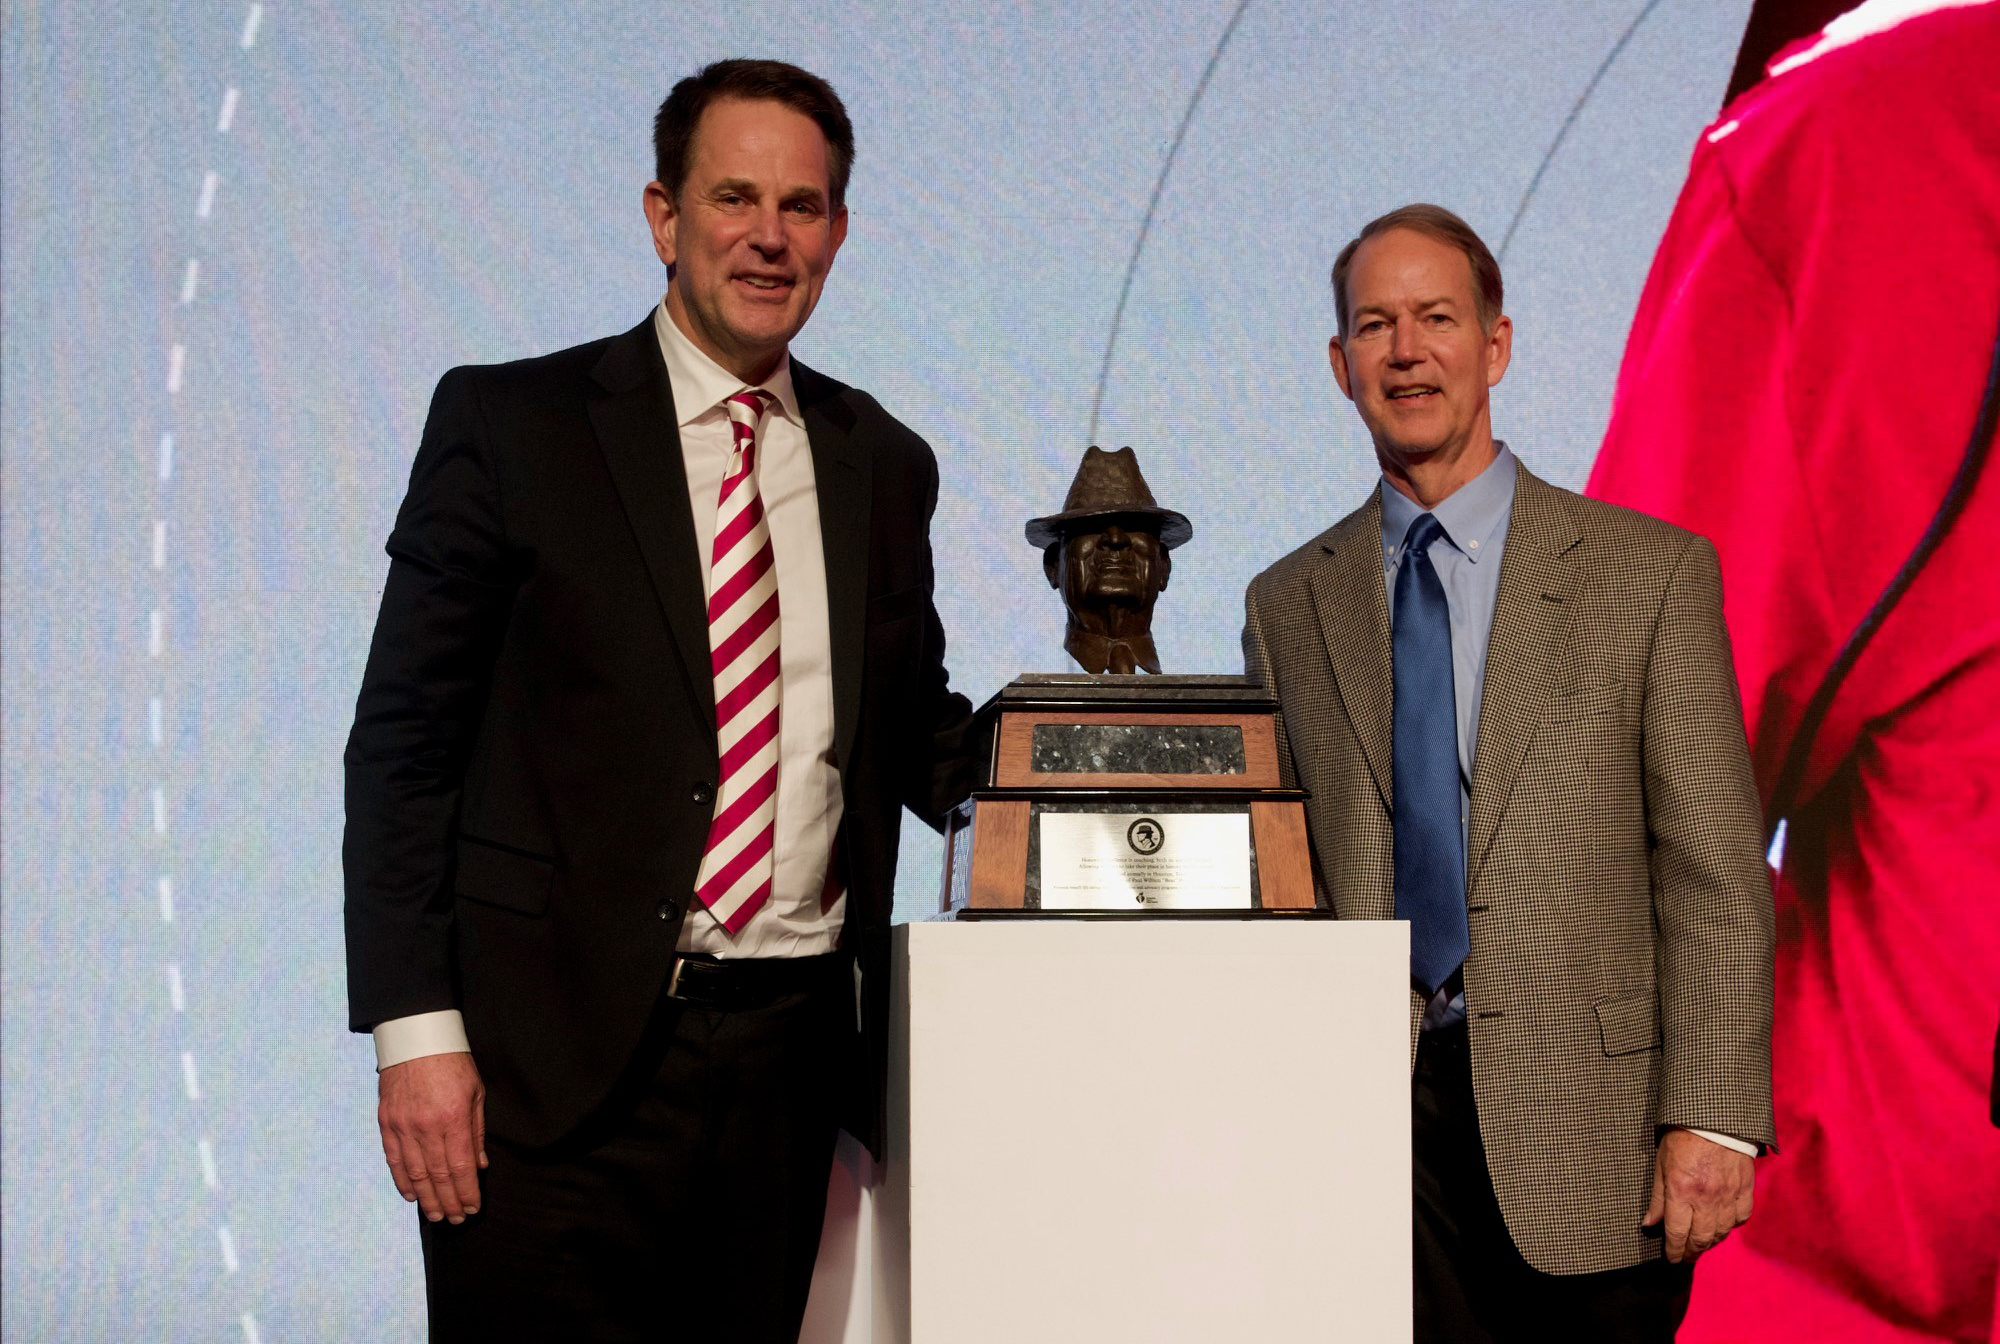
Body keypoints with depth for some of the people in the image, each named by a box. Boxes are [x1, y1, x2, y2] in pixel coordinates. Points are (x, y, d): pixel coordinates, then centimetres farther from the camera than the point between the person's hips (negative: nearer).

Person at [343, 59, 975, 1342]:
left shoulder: (882, 464, 12)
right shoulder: (509, 424, -1)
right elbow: (404, 741, -4)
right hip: (557, 1062, -4)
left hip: (792, 1053, 4)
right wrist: (416, 1031, -12)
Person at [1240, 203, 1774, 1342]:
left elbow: (1716, 877, -2)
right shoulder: (1288, 606, 11)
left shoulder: (1652, 572, 2)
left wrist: (1713, 1119, -10)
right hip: (1366, 1122, 2)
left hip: (1586, 1117, -2)